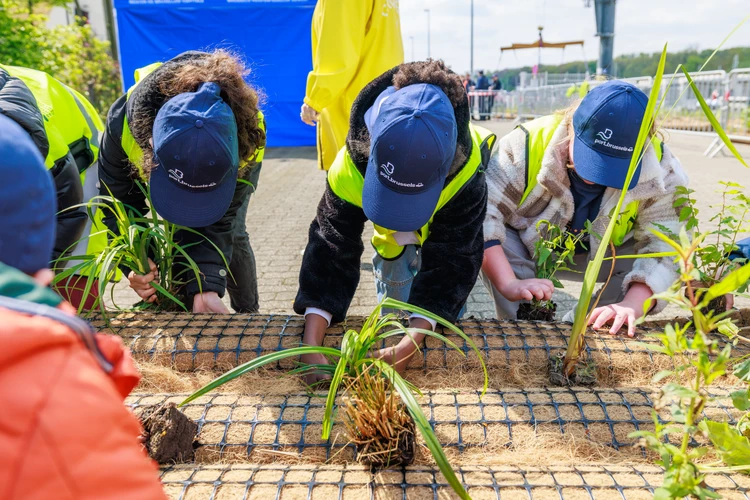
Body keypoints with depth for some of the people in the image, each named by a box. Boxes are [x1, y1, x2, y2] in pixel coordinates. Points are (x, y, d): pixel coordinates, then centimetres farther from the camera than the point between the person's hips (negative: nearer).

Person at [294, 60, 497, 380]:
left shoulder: (464, 171, -44)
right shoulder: (352, 167, -42)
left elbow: (452, 261, -40)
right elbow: (330, 252, -40)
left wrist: (411, 344, -51)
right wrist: (311, 346, -50)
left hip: (449, 233, -1)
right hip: (390, 240, 1)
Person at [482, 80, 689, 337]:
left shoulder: (659, 169, -25)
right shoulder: (529, 143, -33)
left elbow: (665, 246, -27)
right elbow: (482, 212, -38)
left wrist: (631, 305, -44)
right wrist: (508, 283, -49)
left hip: (602, 255, 3)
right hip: (525, 246, -2)